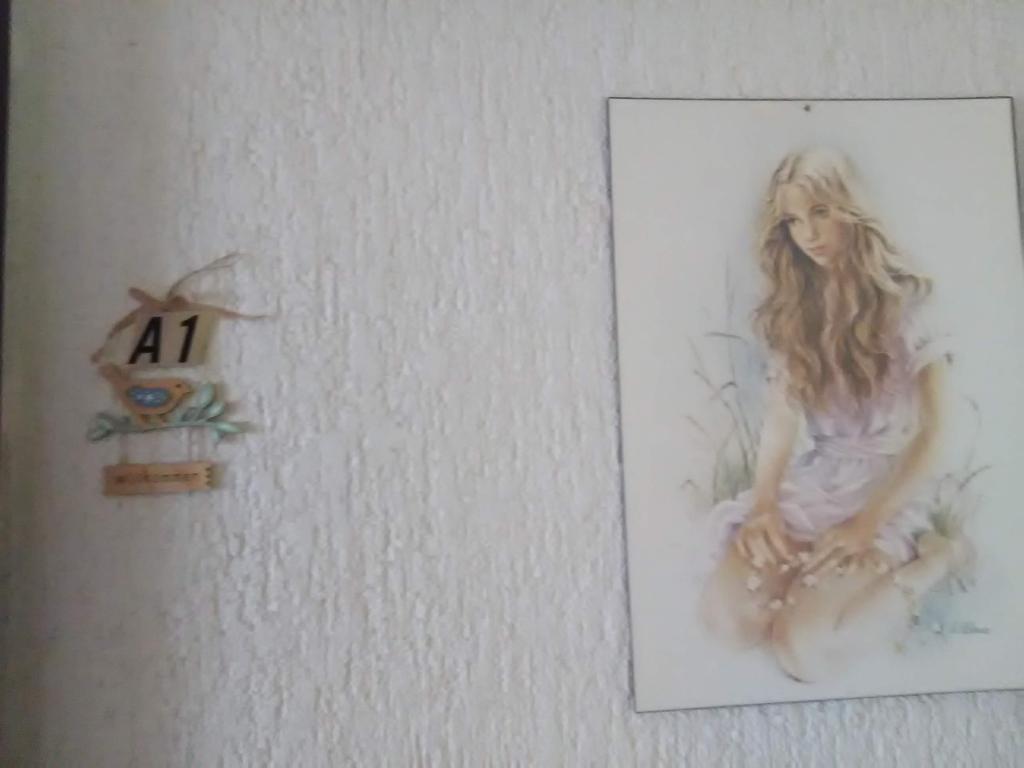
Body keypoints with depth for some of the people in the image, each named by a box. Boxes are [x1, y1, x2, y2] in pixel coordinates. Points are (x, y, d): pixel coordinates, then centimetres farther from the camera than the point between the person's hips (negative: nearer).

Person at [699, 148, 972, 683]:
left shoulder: (905, 301, -4)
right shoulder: (791, 310, 8)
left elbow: (934, 428, -9)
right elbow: (781, 416, -2)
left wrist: (867, 525, -21)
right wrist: (763, 506, -18)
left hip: (887, 486, -3)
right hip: (814, 480, 3)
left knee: (805, 652, -24)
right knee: (728, 616, -23)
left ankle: (932, 560, -1)